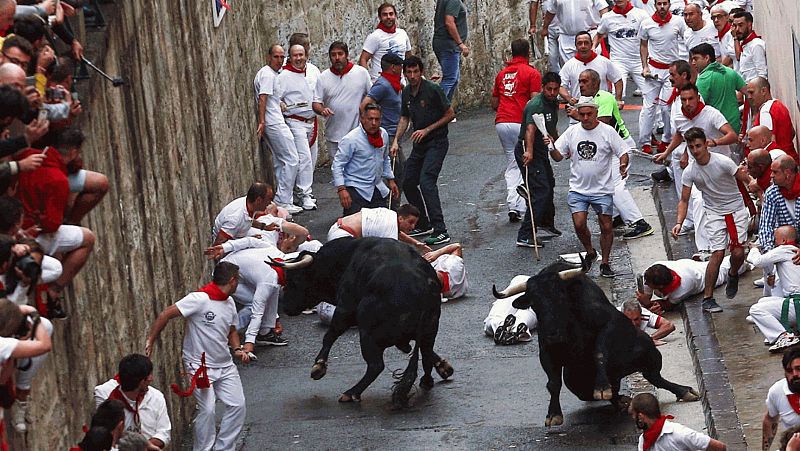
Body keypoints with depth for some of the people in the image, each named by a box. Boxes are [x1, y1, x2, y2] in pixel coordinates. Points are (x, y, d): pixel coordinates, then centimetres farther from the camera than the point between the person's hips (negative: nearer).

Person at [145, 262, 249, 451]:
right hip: (200, 366, -7)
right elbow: (166, 314, -21)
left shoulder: (229, 303, 6)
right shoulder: (199, 299, -19)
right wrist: (151, 341, -20)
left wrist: (237, 349, 3)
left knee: (237, 405, 3)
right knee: (207, 410, -13)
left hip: (225, 365, 7)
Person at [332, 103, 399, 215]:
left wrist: (390, 180, 21)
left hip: (378, 188, 7)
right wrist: (341, 189, -22)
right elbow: (337, 165, -15)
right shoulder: (350, 139, -16)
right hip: (356, 189, -7)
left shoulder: (384, 135, 5)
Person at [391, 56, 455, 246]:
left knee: (426, 182, -21)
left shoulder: (433, 90, -15)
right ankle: (424, 225, 25)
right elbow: (404, 118, 19)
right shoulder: (406, 93, 7)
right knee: (408, 183, 10)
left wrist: (427, 130, -14)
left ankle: (440, 231, -24)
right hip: (419, 144, 8)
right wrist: (396, 141, 5)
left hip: (437, 142, -8)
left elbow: (450, 114, -10)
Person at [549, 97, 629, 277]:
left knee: (606, 227, 1)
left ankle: (605, 262, 17)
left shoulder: (608, 132, -5)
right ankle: (590, 253, 17)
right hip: (578, 188, 2)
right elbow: (558, 156, 7)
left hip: (602, 189, -2)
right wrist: (551, 147, -14)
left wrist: (623, 165, -23)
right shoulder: (572, 132, 3)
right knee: (579, 224, -10)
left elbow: (623, 152, -2)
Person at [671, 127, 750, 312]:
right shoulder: (690, 172, -6)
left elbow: (747, 181, -9)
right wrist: (679, 223, -15)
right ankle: (708, 299, -5)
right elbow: (684, 201, -1)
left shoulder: (723, 162, -16)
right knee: (718, 253, -12)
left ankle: (733, 275, 26)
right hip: (714, 213, 1)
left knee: (738, 252, -11)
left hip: (736, 210, -1)